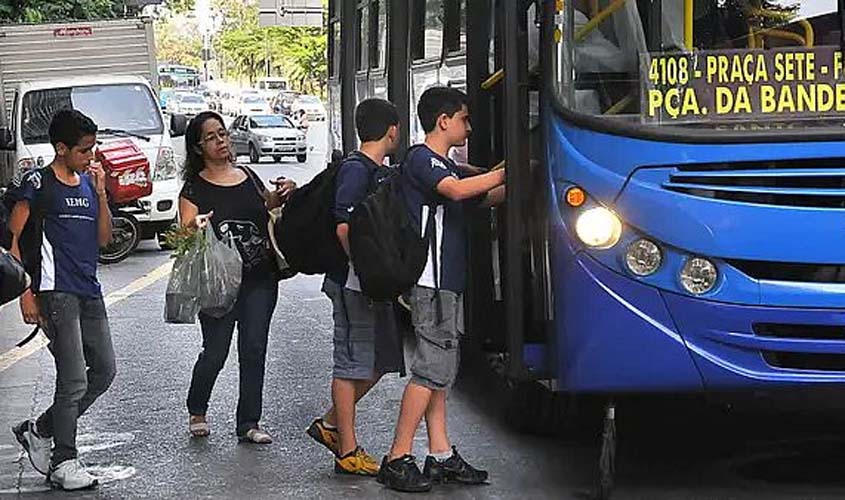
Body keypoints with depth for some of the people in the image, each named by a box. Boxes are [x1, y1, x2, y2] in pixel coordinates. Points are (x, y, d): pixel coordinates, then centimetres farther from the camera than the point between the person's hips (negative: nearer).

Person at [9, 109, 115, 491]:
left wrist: (100, 193, 0)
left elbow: (104, 238, 11)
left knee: (104, 370, 10)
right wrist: (25, 292, -12)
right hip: (56, 293, -7)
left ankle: (39, 431, 22)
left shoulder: (89, 183, 14)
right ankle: (64, 463, 1)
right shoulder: (38, 183, -5)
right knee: (74, 379, -9)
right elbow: (13, 240, -6)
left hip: (89, 292, 7)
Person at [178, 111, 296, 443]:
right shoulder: (195, 188, -1)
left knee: (254, 350, 3)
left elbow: (267, 212, 25)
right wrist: (195, 228, -30)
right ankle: (196, 411, 24)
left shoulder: (249, 177, 12)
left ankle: (248, 423, 11)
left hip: (260, 278, 4)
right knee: (215, 352, -1)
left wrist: (279, 197, 5)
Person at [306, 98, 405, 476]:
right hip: (354, 283, -9)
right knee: (353, 363, -3)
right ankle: (348, 452, 4)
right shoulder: (356, 169, -14)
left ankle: (330, 425, 25)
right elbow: (344, 227, -22)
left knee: (382, 359, 15)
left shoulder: (381, 172, 15)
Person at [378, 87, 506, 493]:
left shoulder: (444, 164, 21)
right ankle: (397, 460, -9)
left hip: (447, 282, 10)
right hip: (431, 281, -10)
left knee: (440, 371, 10)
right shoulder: (421, 158, -9)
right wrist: (506, 172, -21)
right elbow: (456, 190, -26)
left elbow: (483, 199, 24)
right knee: (431, 369, -11)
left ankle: (440, 456, 14)